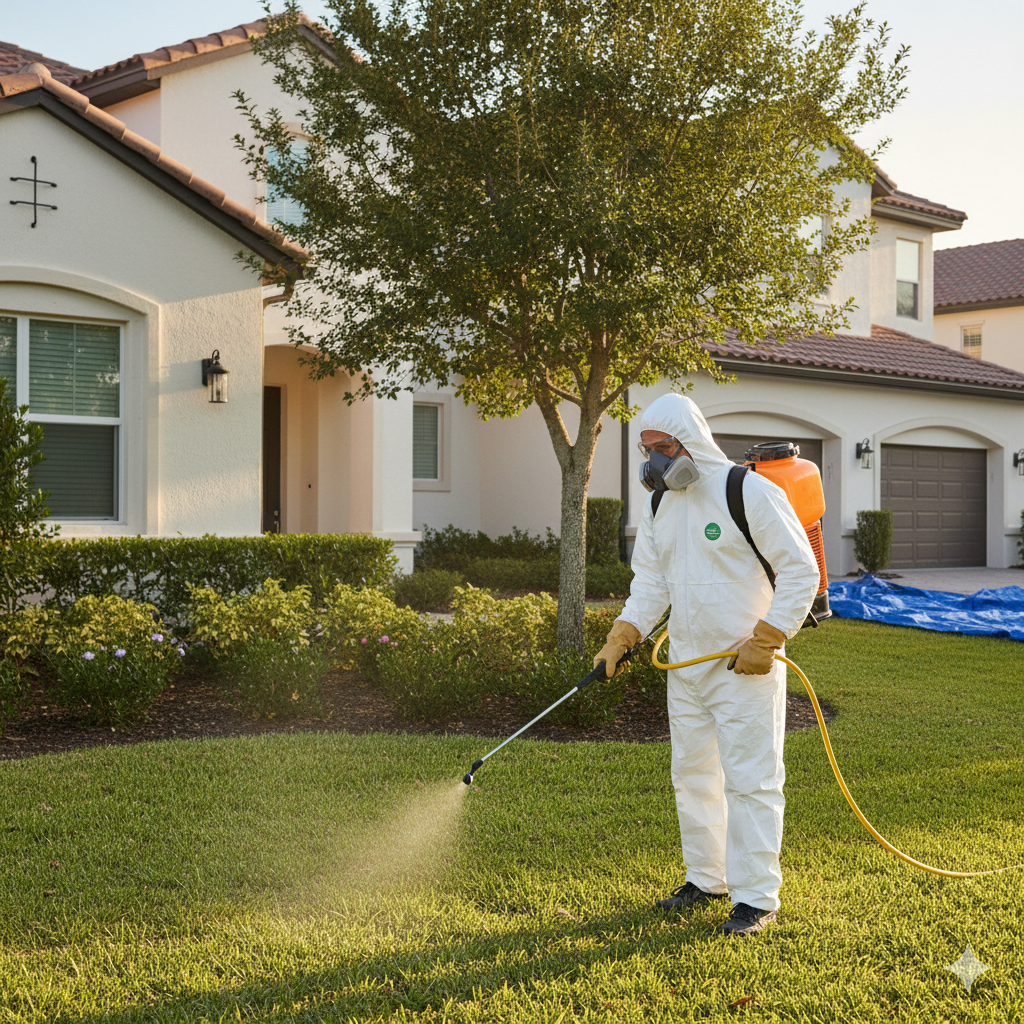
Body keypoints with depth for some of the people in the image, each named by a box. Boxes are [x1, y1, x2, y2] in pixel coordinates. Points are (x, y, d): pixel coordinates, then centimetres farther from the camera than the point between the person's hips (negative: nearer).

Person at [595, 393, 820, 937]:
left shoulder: (751, 493, -14)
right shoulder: (659, 506, 9)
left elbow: (801, 572, -13)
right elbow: (650, 583, 13)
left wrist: (766, 640, -17)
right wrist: (621, 638, -1)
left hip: (745, 667, -7)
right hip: (685, 663, 7)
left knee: (750, 780, -4)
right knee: (693, 774, 15)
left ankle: (756, 897, 3)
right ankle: (706, 877, 29)